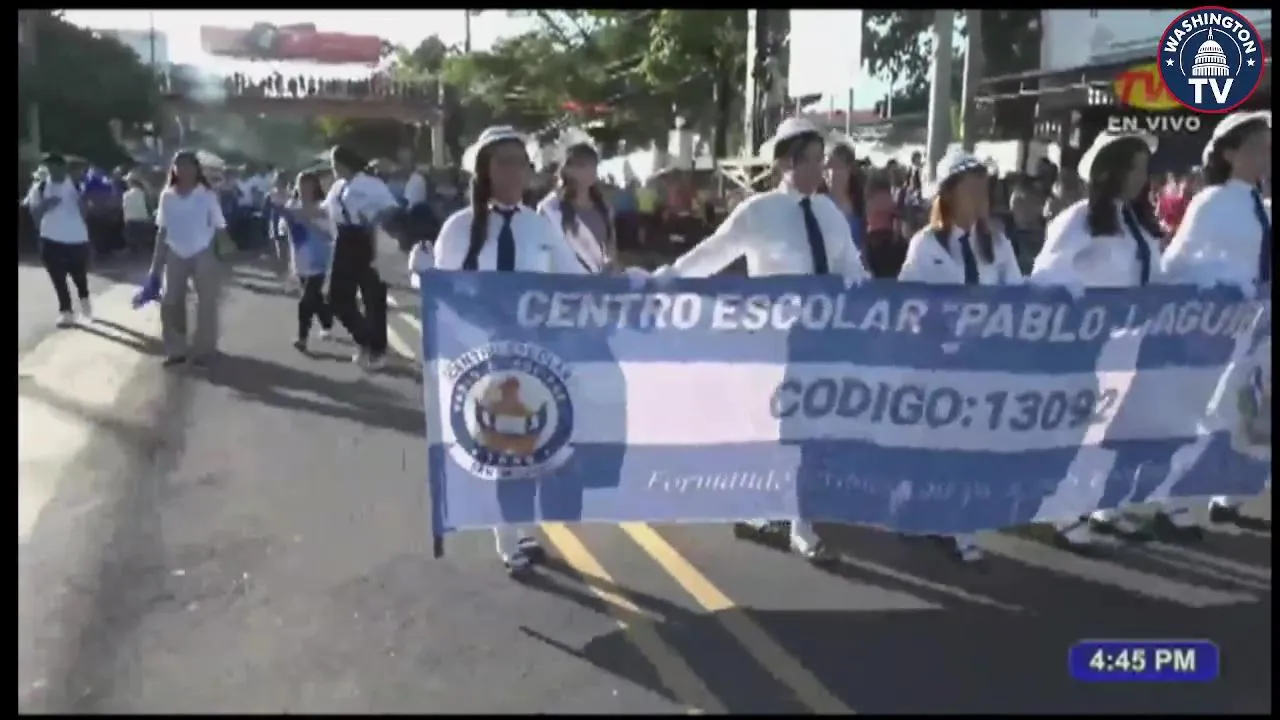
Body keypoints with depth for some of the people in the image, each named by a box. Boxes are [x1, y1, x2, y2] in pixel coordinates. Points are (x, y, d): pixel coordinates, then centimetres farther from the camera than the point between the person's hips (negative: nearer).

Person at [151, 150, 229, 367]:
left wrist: (220, 260, -7)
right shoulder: (167, 196, 1)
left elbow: (219, 228, -4)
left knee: (206, 303, 3)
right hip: (175, 255, 3)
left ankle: (203, 350, 15)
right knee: (170, 302, 4)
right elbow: (162, 230, 6)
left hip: (203, 255, -3)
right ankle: (175, 350, 16)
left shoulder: (207, 195, -8)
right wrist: (156, 261, 5)